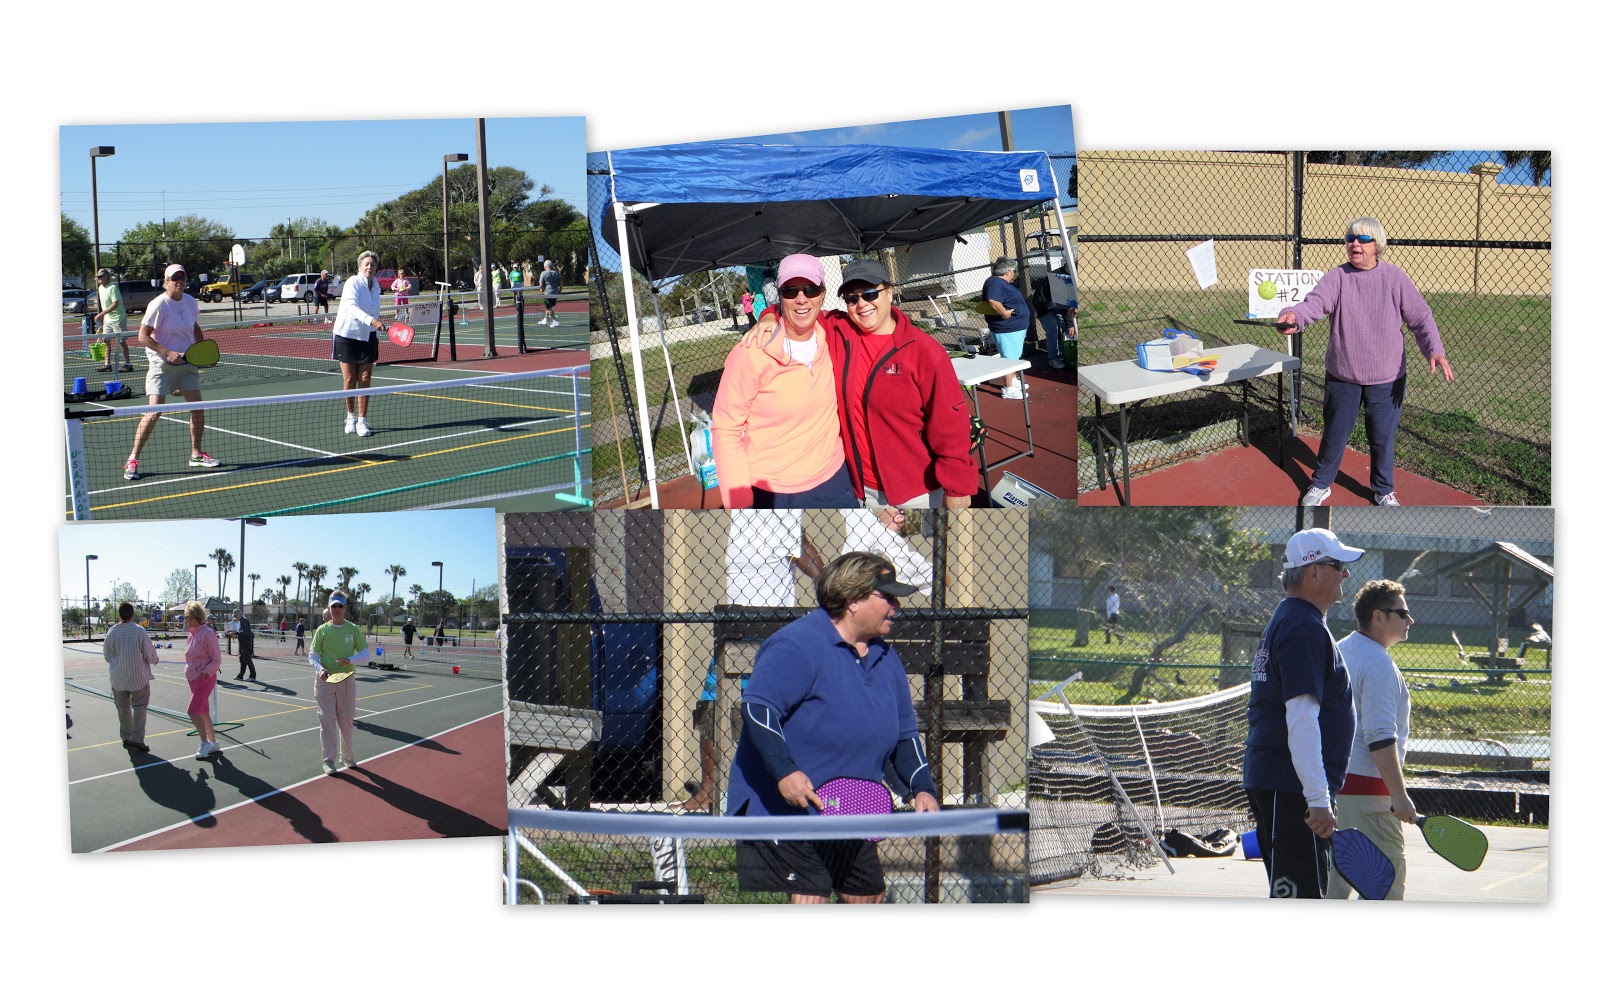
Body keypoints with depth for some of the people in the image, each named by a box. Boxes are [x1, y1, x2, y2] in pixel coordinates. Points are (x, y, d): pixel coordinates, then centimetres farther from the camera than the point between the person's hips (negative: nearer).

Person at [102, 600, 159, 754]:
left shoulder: (112, 632, -6)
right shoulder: (140, 631, -13)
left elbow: (107, 656, 7)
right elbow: (150, 655, -8)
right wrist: (155, 660, 15)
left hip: (118, 677, 3)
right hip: (139, 676, -3)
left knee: (123, 708, 14)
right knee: (140, 706, 4)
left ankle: (126, 738, 23)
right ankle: (137, 739, -5)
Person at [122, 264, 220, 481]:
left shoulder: (190, 302, 3)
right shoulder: (158, 305, -15)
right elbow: (143, 337, -16)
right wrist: (168, 353, -24)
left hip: (186, 362, 6)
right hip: (162, 365, -6)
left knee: (197, 407, 5)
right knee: (154, 412, -11)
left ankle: (196, 454, 21)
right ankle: (132, 460, -3)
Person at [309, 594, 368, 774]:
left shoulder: (353, 629, 3)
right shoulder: (322, 630, 1)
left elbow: (365, 654, 2)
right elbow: (313, 656, 2)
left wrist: (350, 660, -16)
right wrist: (320, 669, -17)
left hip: (346, 680, 1)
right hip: (325, 680, -1)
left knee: (347, 720, 6)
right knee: (327, 720, -3)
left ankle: (346, 756, 24)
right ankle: (329, 760, 4)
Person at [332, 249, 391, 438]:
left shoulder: (375, 285, 5)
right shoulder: (353, 283, -15)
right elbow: (352, 307, -31)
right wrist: (372, 321, -45)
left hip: (367, 337, 4)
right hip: (347, 335, -4)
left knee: (365, 381, -1)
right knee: (350, 380, 3)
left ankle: (362, 421, 3)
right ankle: (351, 417, 21)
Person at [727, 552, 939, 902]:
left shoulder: (886, 659, 11)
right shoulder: (798, 645, -16)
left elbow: (904, 734, 18)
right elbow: (757, 706, -25)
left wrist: (923, 788, 3)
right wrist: (784, 771, -34)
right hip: (782, 810, -9)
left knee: (869, 899, 15)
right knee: (809, 901, -14)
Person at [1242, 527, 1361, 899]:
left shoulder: (1287, 619, 19)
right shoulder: (1305, 628, -15)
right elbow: (1301, 720, -23)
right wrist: (1319, 799, -25)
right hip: (1292, 787, -11)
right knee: (1297, 897, -10)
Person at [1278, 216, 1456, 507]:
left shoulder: (1395, 278, -5)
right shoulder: (1337, 277, -6)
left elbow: (1420, 317, -6)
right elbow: (1315, 303, -22)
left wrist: (1434, 350, -22)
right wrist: (1294, 316, -46)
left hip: (1386, 379, 0)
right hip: (1342, 376, 0)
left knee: (1383, 438, 10)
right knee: (1335, 434, 13)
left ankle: (1384, 491, 30)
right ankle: (1320, 485, 32)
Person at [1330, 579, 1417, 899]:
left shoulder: (1339, 652, 14)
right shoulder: (1378, 663, -15)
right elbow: (1380, 738, -21)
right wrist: (1399, 795, -19)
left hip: (1333, 781, 10)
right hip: (1365, 788, -9)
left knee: (1337, 876, 13)